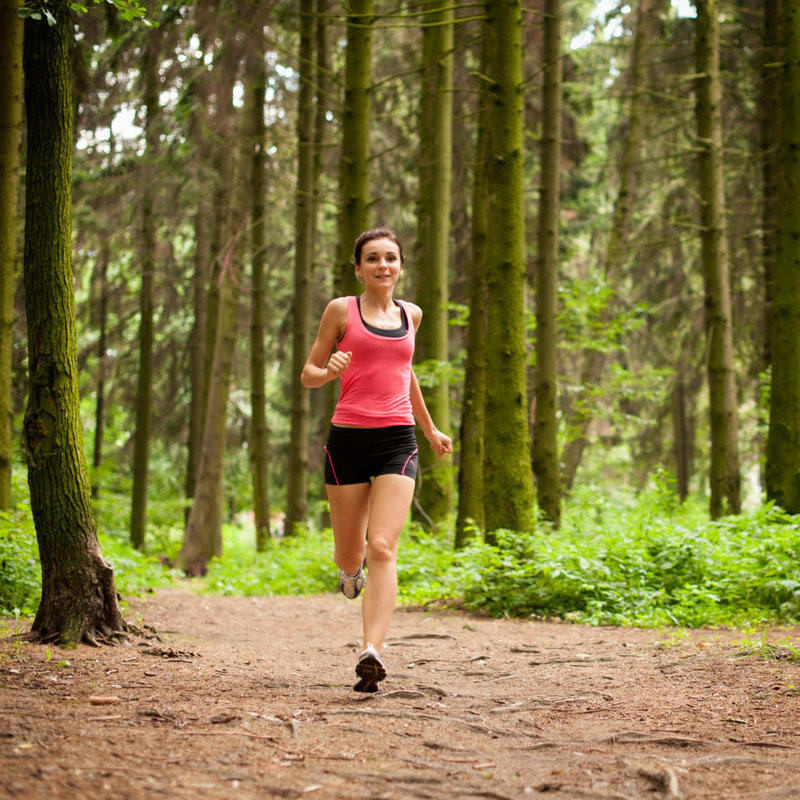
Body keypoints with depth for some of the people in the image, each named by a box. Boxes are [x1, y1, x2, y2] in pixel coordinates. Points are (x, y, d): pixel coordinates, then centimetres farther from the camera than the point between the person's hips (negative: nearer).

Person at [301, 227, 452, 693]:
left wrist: (431, 430, 35)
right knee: (349, 556, 8)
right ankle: (352, 566, 46)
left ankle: (373, 652, -24)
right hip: (349, 440, -1)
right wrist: (328, 371, -16)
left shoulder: (411, 315, 14)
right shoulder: (342, 310, 4)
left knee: (383, 549, -16)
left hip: (397, 442, 1)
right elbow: (308, 374, 7)